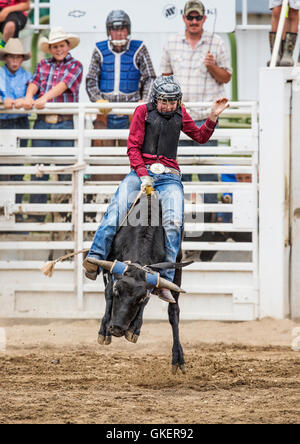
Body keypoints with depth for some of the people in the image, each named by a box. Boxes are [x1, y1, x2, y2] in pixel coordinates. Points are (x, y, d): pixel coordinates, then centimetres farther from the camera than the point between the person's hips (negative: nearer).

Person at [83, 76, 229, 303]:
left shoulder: (180, 113, 16)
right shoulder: (143, 112, 7)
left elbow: (200, 137, 27)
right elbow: (133, 147, 2)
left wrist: (213, 117, 10)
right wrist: (142, 174, -11)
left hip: (169, 176, 2)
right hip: (141, 171, -2)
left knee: (173, 222, -22)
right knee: (117, 209, -28)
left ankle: (165, 281, -22)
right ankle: (94, 260, -32)